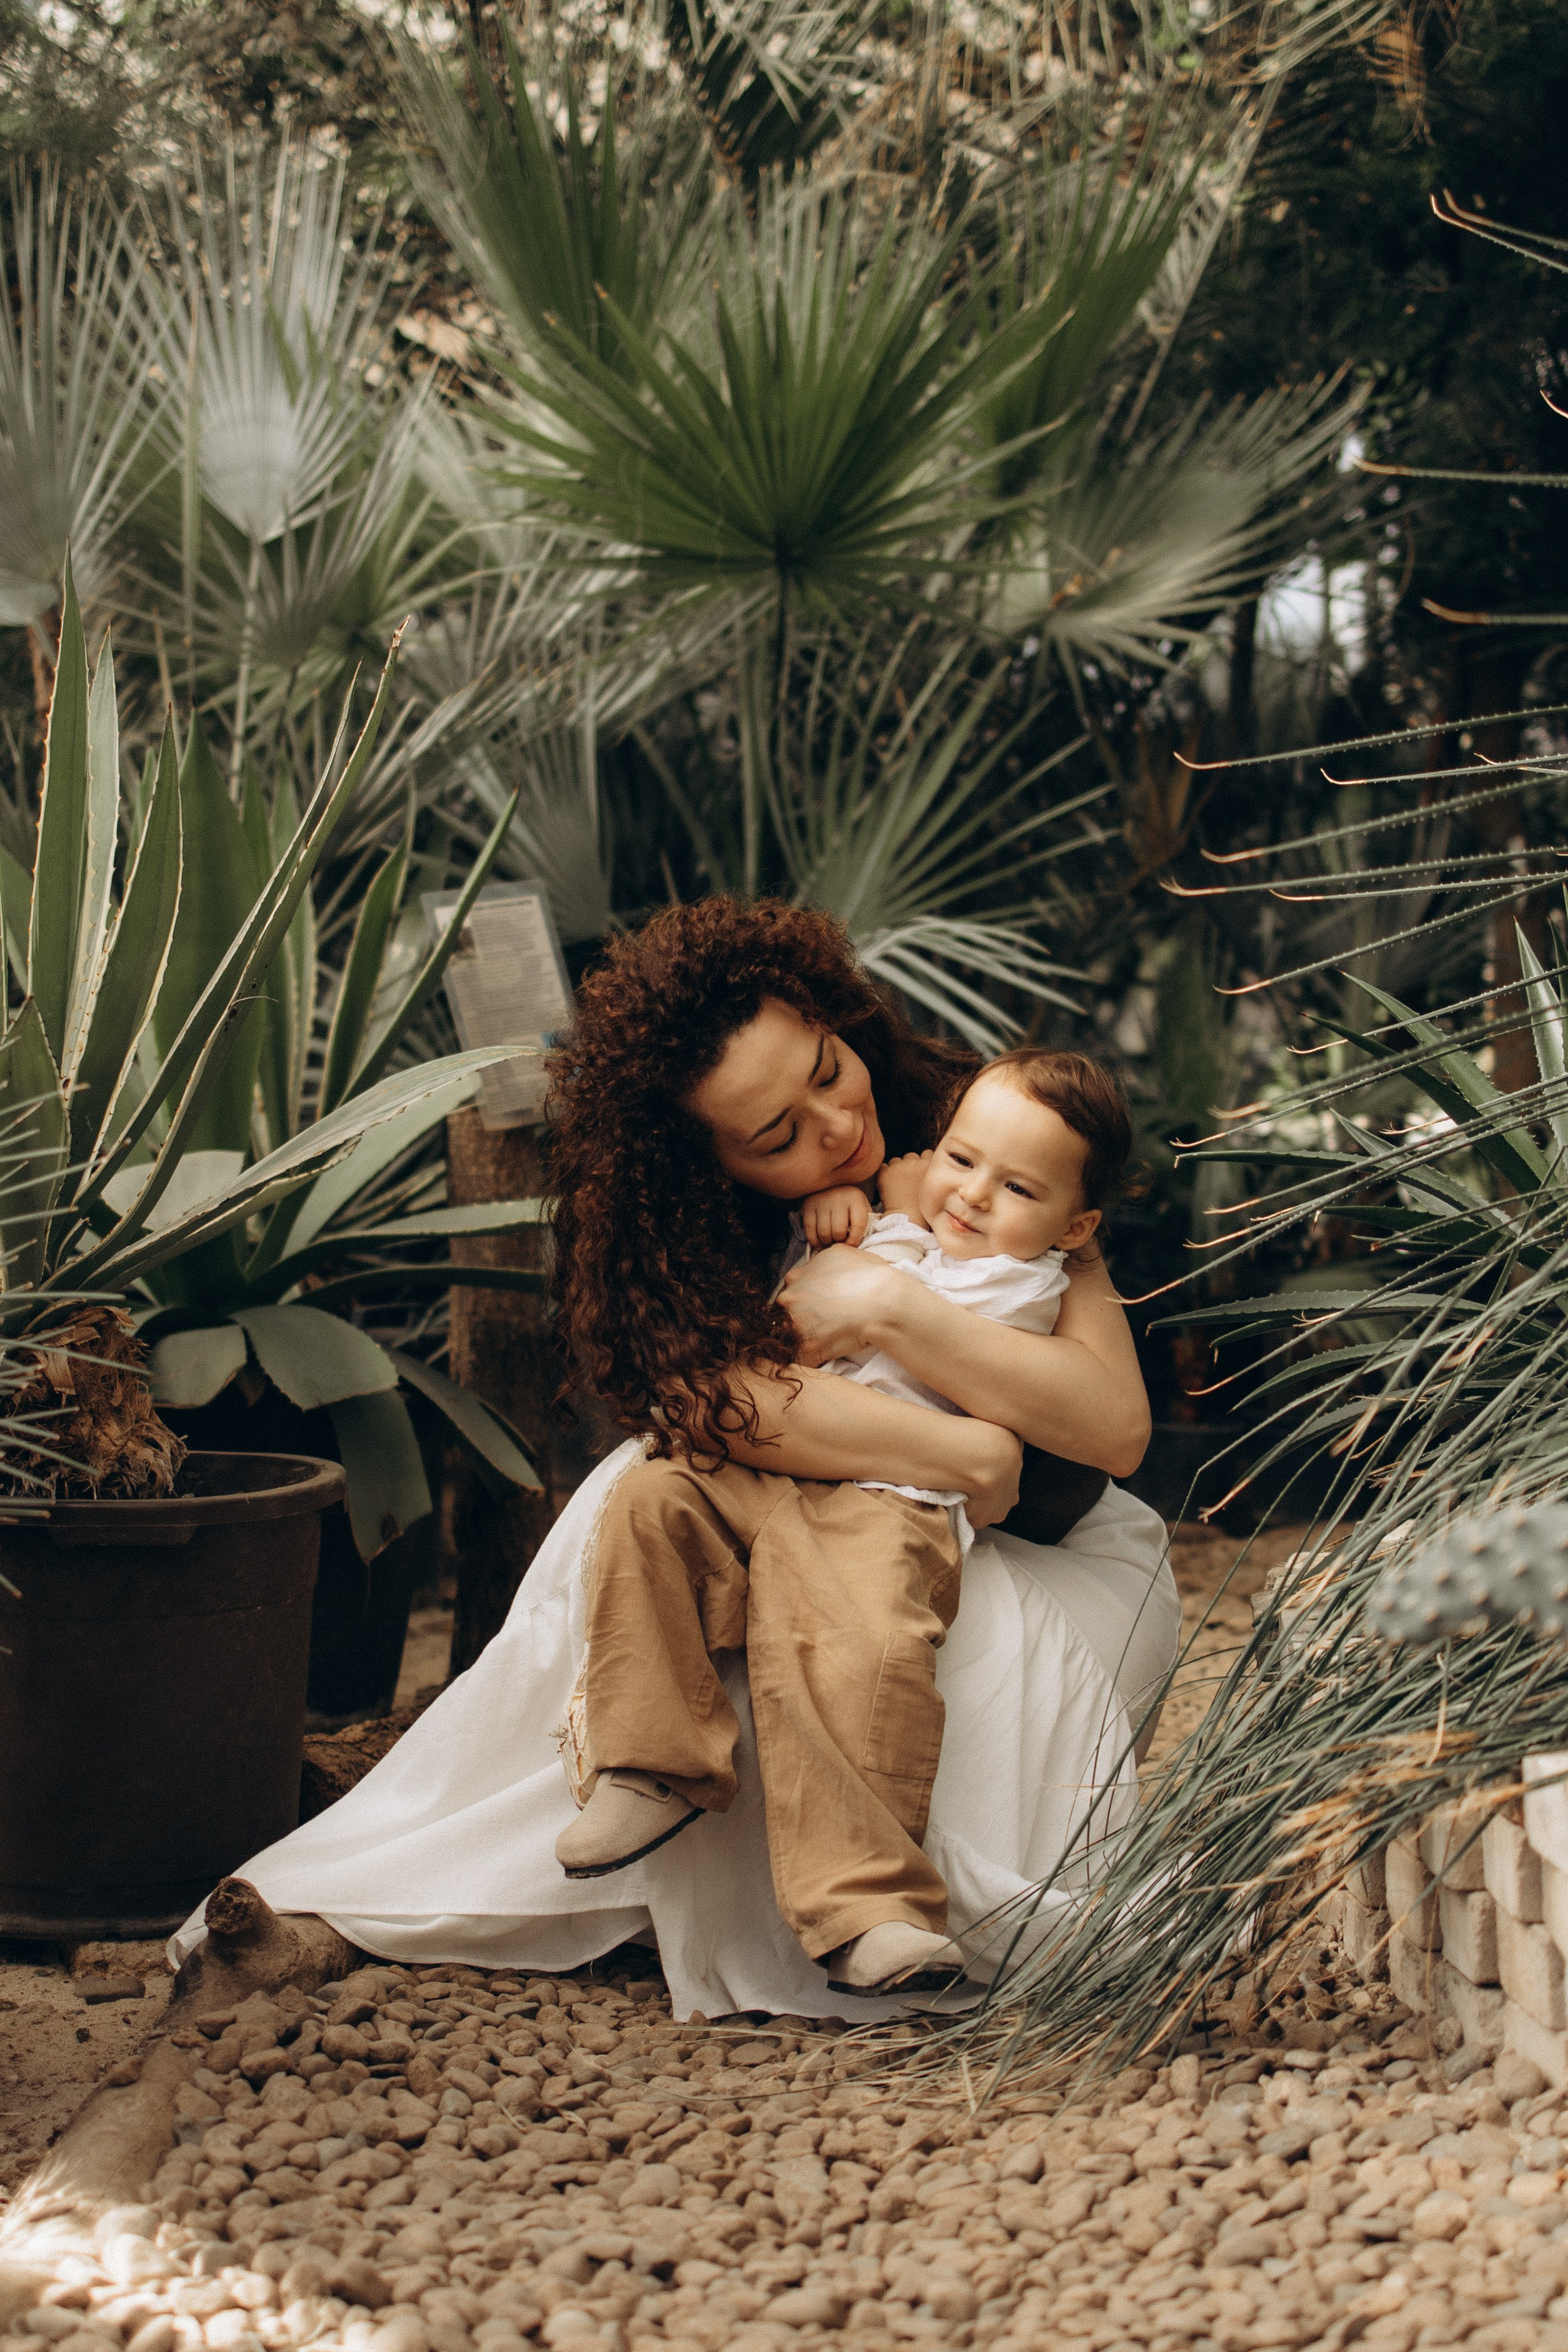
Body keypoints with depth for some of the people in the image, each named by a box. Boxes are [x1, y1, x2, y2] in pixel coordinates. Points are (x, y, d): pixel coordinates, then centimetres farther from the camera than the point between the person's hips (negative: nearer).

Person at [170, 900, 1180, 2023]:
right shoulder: (684, 1221, -7)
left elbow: (1118, 1425, -19)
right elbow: (725, 1395, -28)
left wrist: (891, 1306, -26)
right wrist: (957, 1452, -33)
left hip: (1046, 1547, -2)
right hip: (813, 1526, 2)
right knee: (652, 1500, -28)